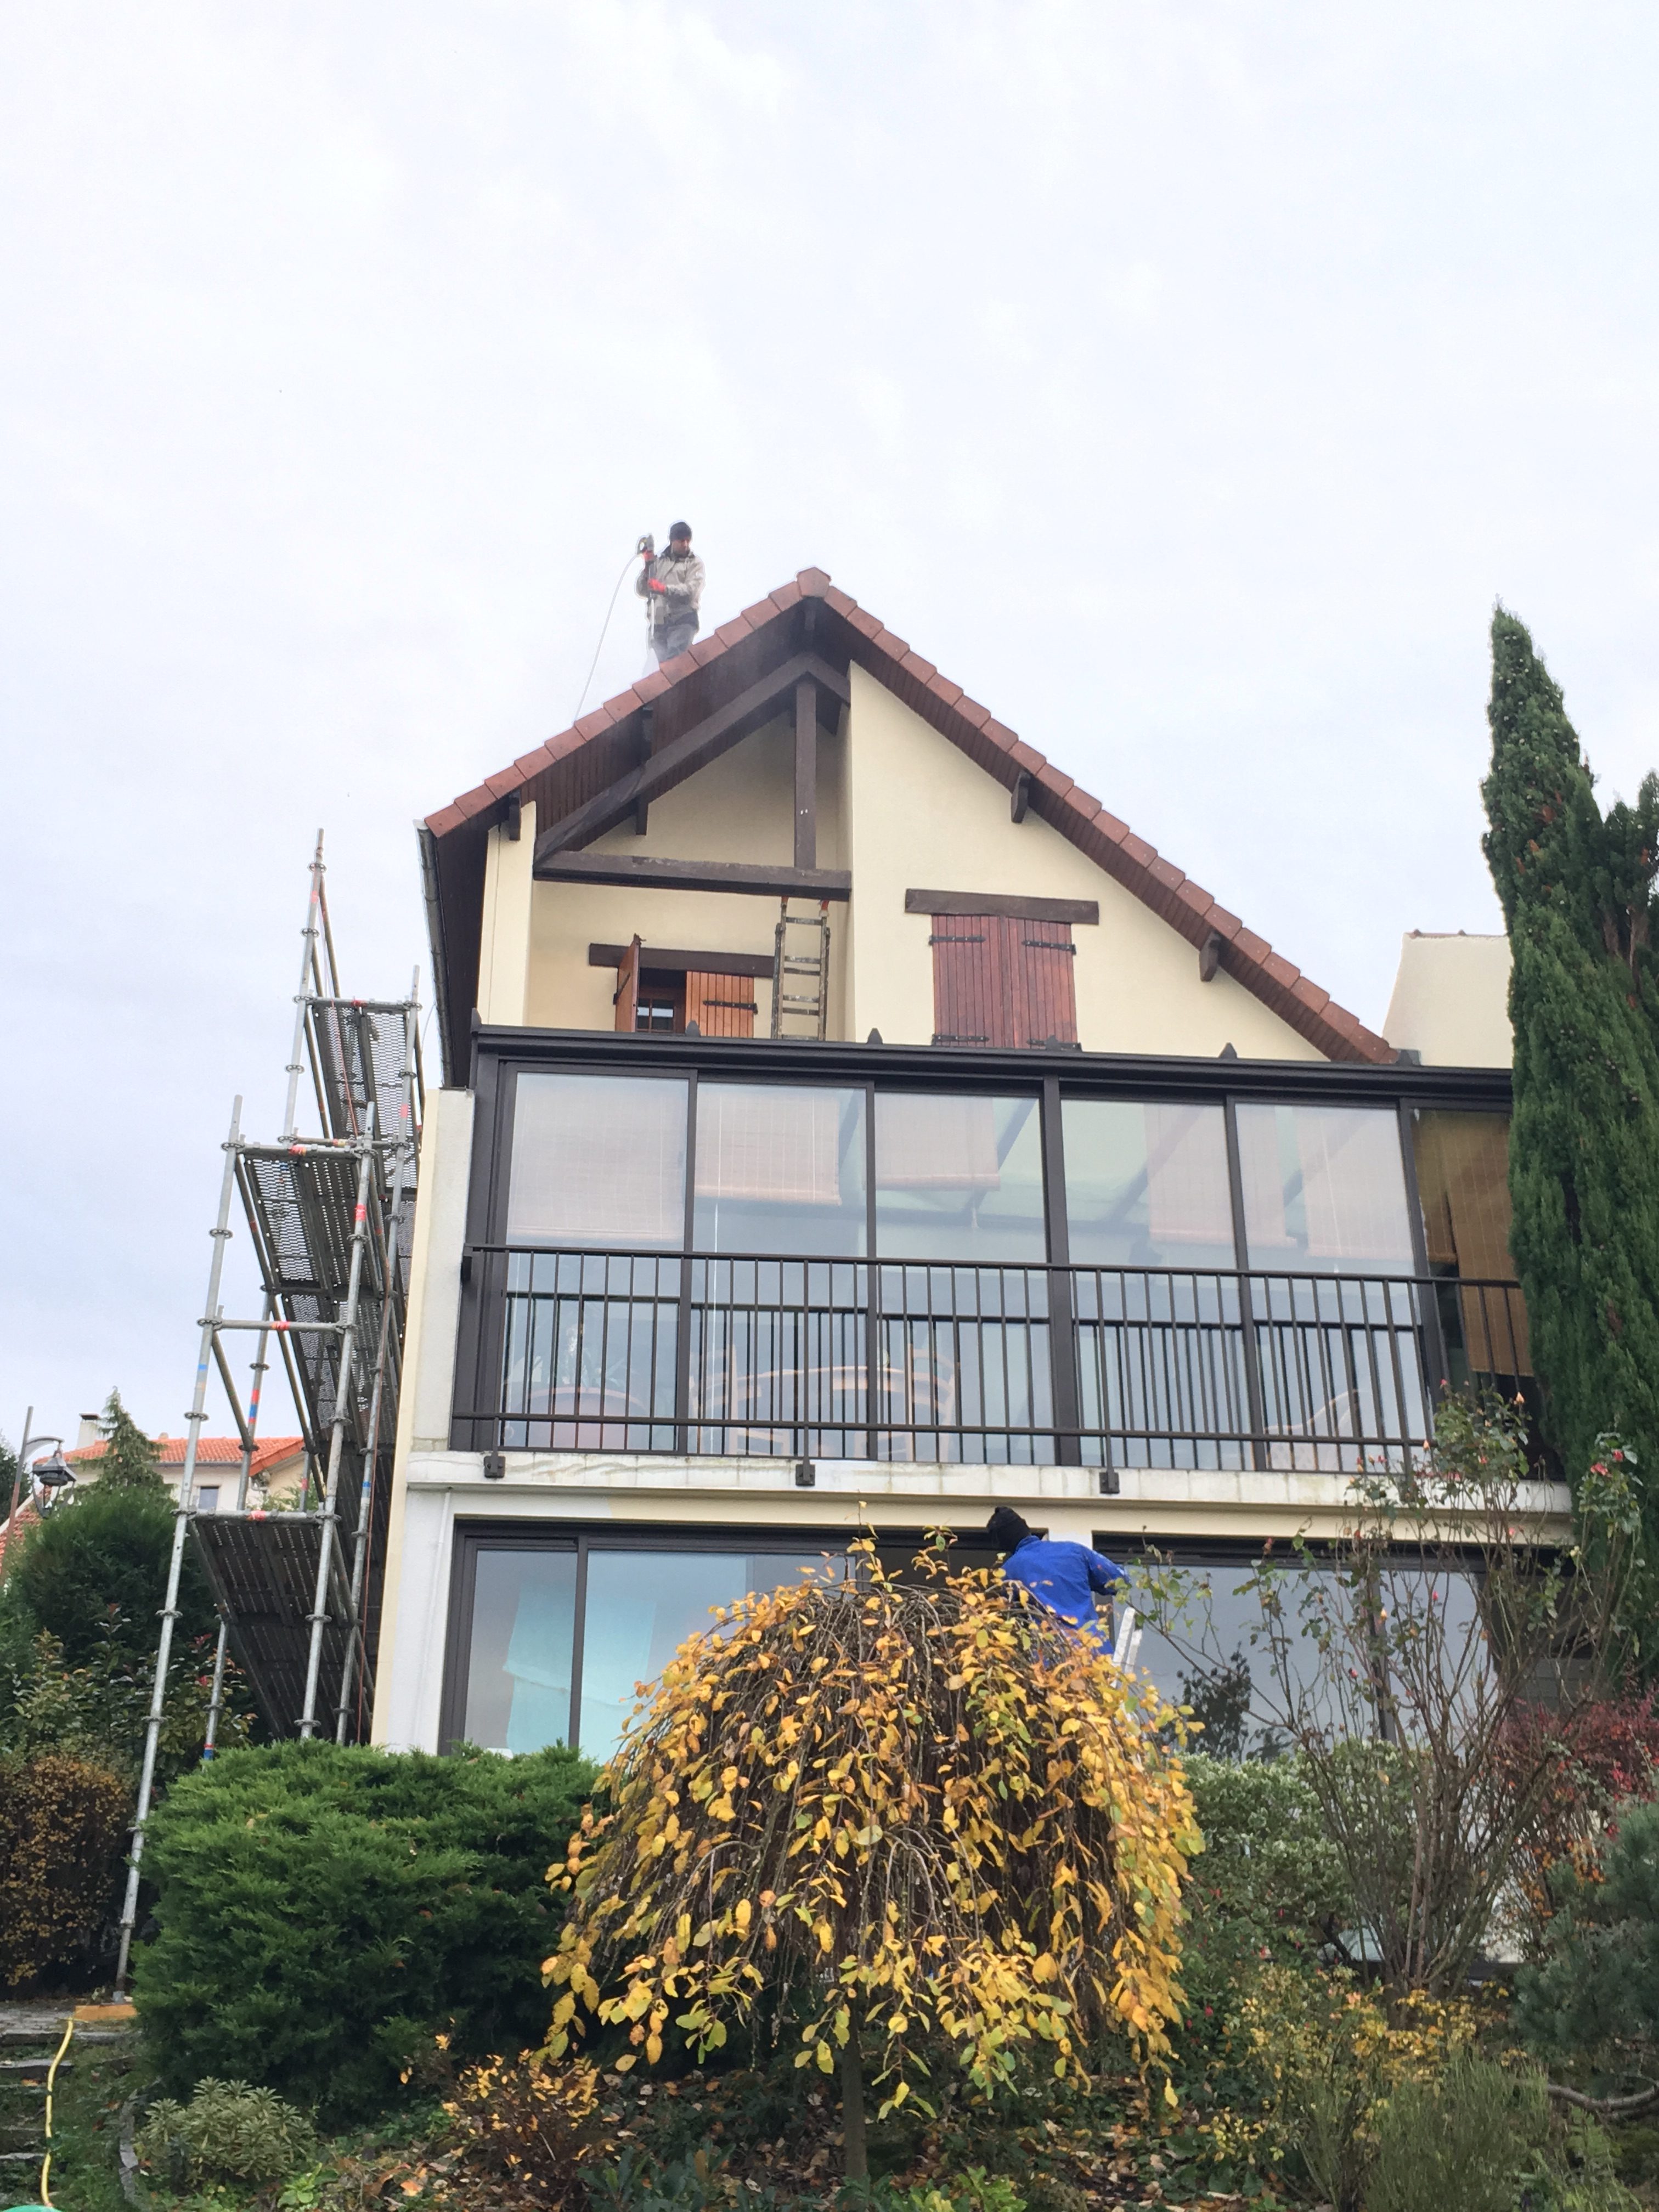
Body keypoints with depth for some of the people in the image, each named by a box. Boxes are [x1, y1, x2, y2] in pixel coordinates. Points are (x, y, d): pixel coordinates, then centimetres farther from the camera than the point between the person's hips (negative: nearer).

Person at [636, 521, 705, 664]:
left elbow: (691, 590, -9)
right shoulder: (658, 561, 20)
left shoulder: (694, 563, 9)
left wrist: (664, 589, -24)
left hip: (683, 621, -4)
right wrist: (647, 569, -3)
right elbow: (641, 591, 13)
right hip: (658, 624, 4)